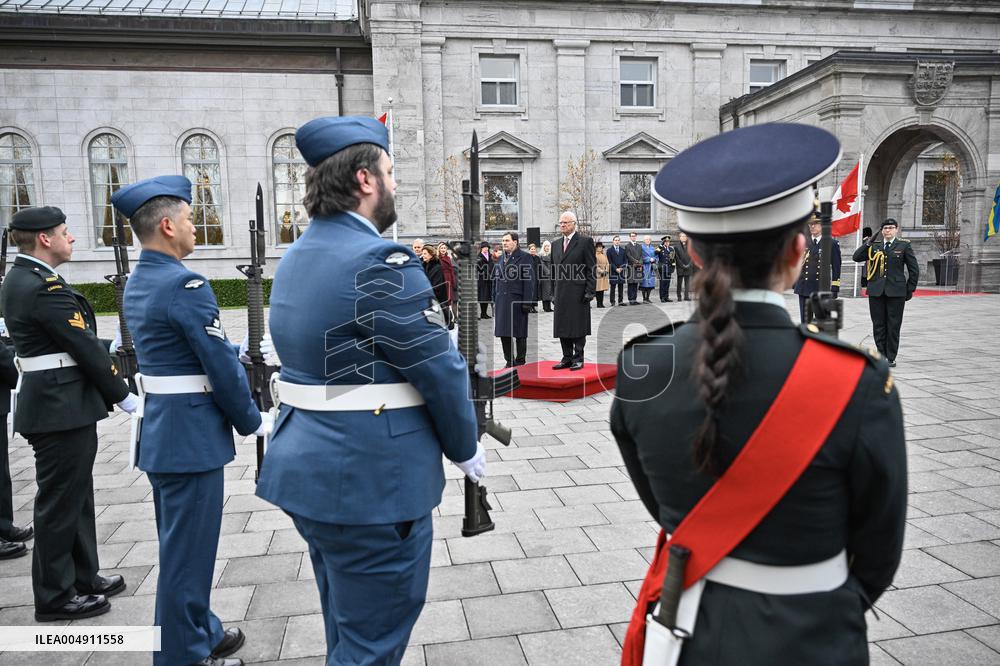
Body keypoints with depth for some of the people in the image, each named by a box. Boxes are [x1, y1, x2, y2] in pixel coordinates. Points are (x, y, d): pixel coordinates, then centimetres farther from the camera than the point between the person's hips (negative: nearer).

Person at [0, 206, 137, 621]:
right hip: (62, 409, -10)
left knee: (74, 496, 19)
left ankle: (83, 576, 32)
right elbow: (84, 348, -18)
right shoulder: (45, 287, -20)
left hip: (55, 404, 10)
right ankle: (55, 596, 16)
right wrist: (122, 396, -10)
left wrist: (109, 345, 11)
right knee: (59, 502, 2)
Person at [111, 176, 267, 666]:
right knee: (188, 550, 3)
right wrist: (252, 420, -6)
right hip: (191, 435, -10)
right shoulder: (186, 284, -20)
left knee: (180, 544, 21)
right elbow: (221, 366, -19)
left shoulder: (137, 282, 9)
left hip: (158, 431, 10)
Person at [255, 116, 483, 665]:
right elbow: (439, 368, -17)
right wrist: (466, 447, 0)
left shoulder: (297, 257, 9)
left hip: (310, 472, 10)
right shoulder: (380, 261, -20)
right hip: (373, 482, -9)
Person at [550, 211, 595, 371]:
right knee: (563, 327, 8)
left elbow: (592, 269, -6)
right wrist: (555, 289, 11)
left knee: (578, 327, 0)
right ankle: (567, 358, 17)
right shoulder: (556, 244, 15)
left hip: (579, 292, -6)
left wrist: (589, 291, -12)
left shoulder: (585, 241, -3)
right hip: (561, 293, 6)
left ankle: (578, 359, 8)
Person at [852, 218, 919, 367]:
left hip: (896, 292, -2)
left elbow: (914, 269, 7)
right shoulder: (874, 246, 10)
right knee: (878, 325, 6)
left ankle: (891, 358, 10)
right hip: (876, 291, 2)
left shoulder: (904, 245, 5)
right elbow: (856, 257, 3)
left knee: (893, 326, 2)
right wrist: (867, 244, -7)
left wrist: (910, 289, 3)